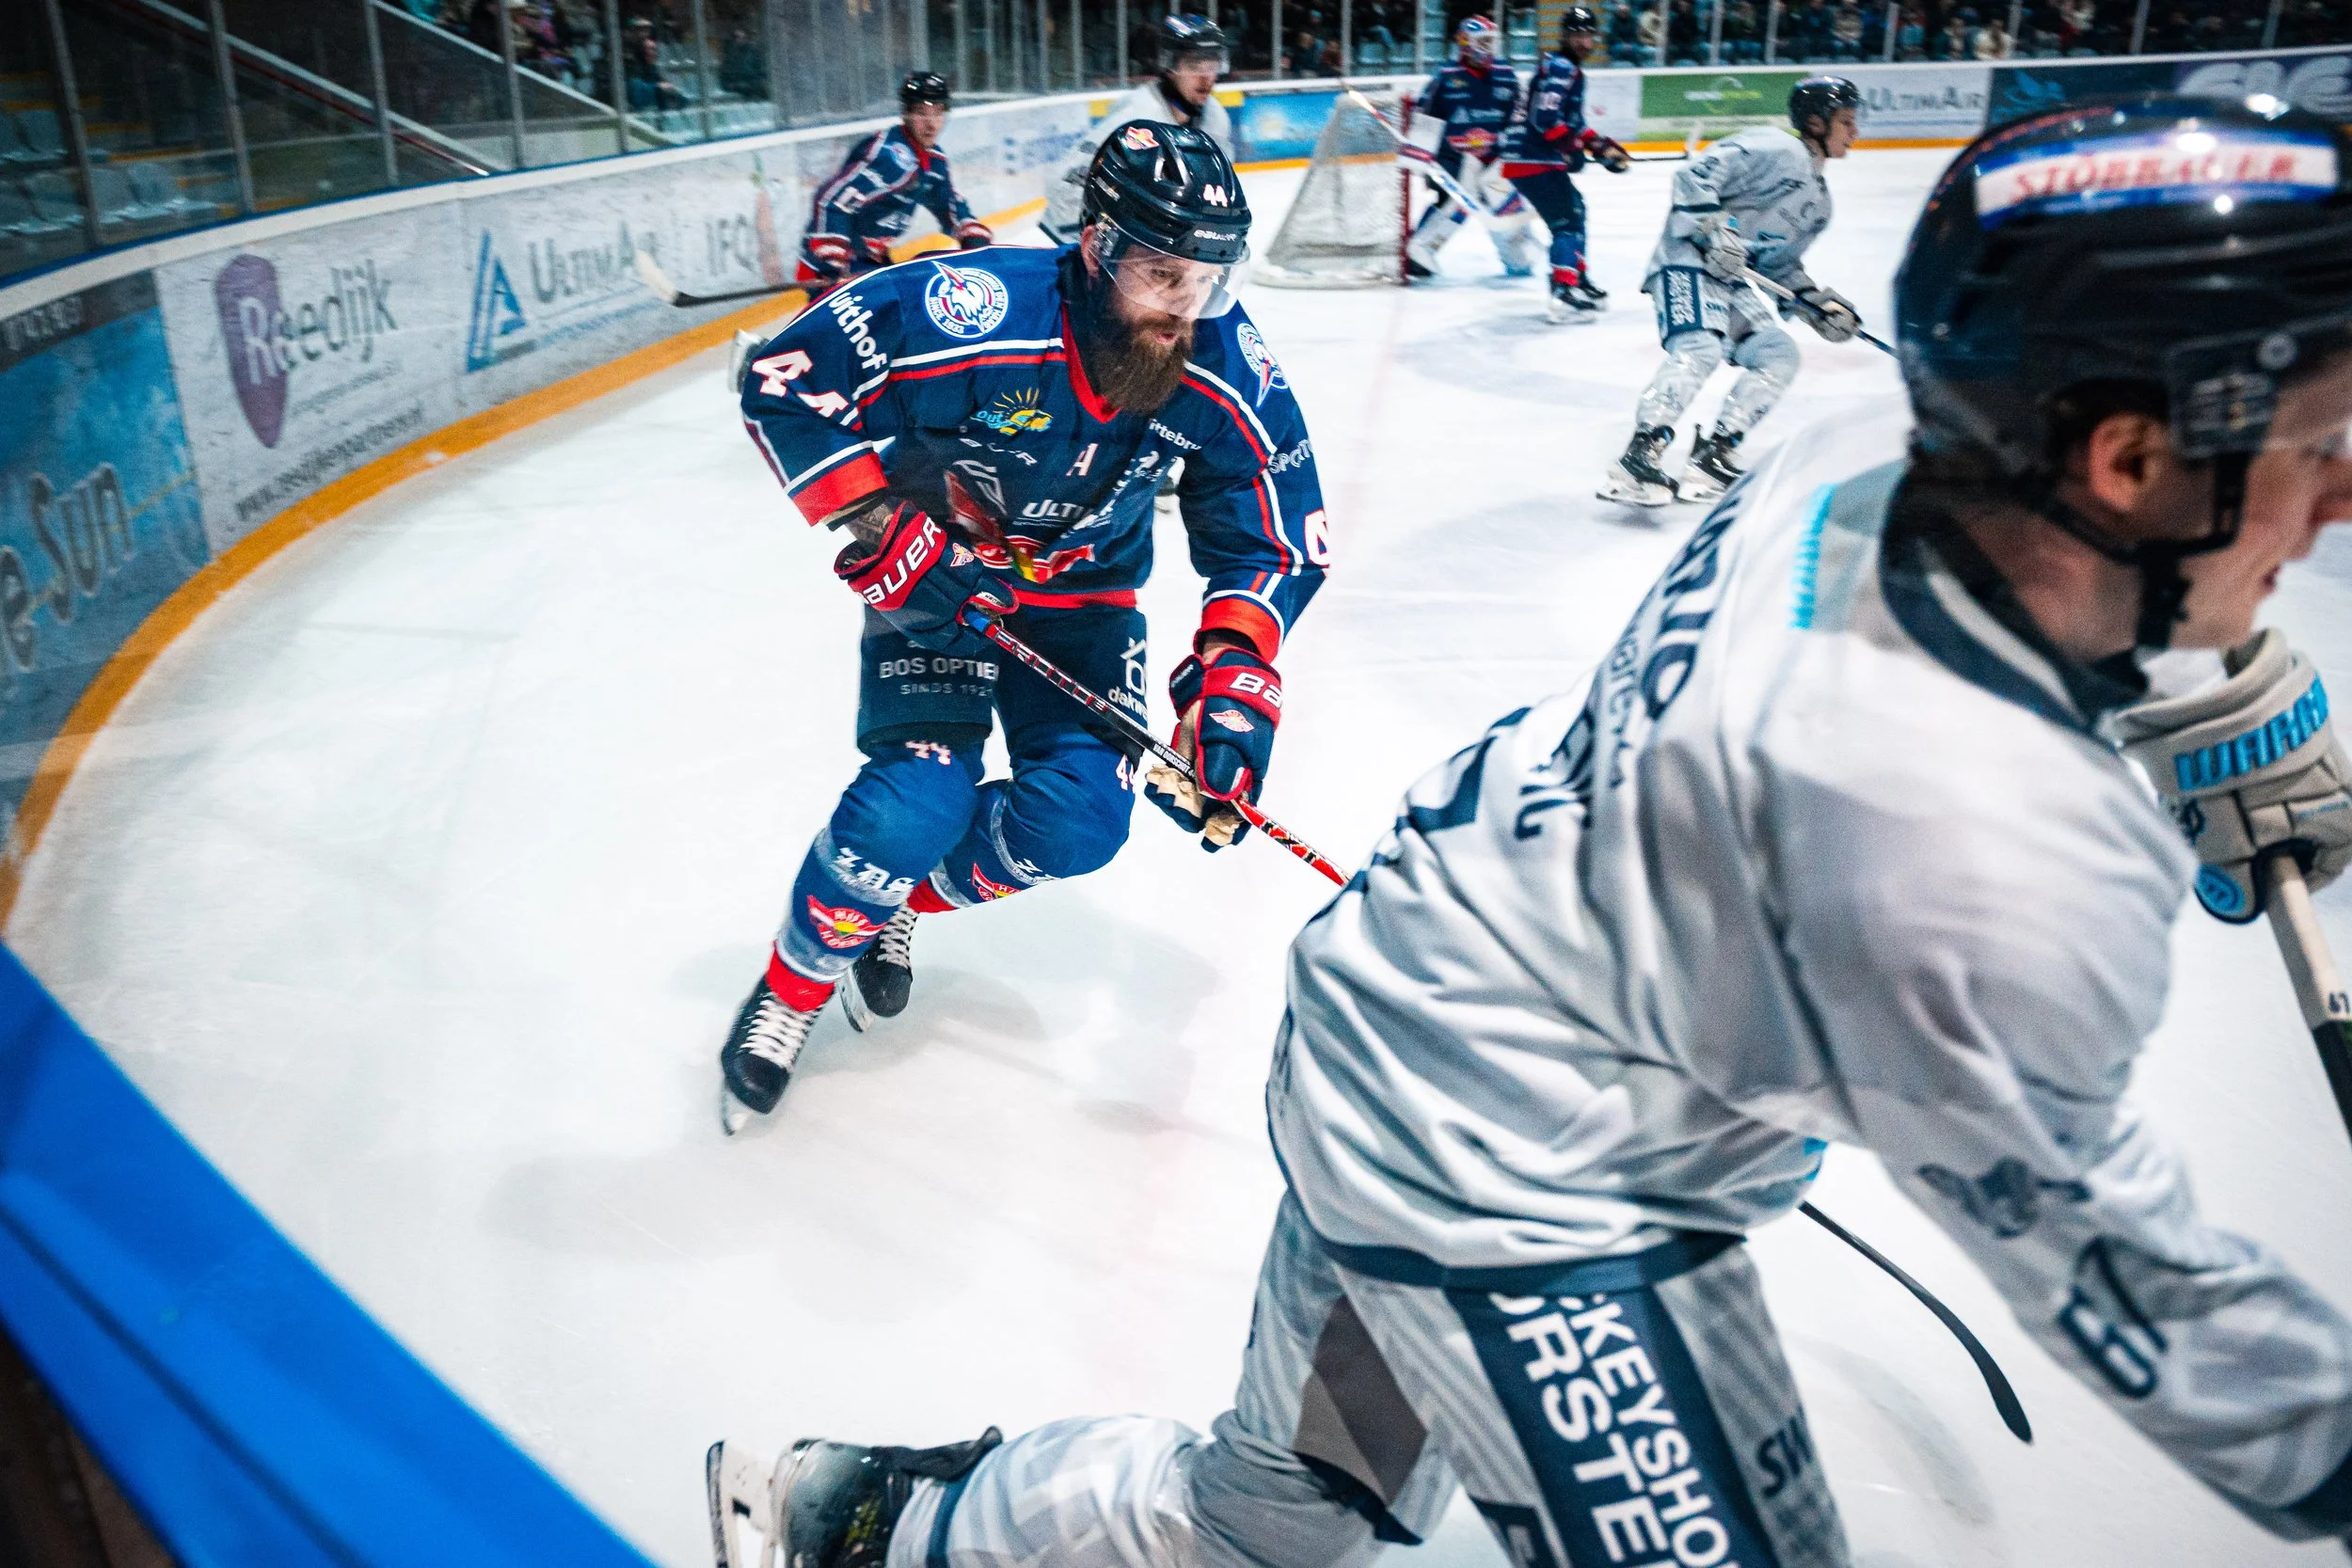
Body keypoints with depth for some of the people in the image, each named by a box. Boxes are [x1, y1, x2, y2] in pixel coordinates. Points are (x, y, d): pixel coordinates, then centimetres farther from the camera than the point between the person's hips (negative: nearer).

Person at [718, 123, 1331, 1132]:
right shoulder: (969, 318, -32)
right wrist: (878, 522, -30)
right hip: (934, 577, -3)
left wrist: (1233, 672, -24)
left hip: (1083, 593, 4)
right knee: (915, 806, -20)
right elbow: (782, 379, -25)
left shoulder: (1227, 374, -20)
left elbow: (1274, 543, -9)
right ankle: (794, 982, 11)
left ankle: (901, 898, 19)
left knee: (1080, 821, -12)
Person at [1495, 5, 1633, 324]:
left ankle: (1578, 280, 32)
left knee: (1575, 209, 23)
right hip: (1531, 159, -11)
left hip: (1542, 157, 11)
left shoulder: (1571, 70, 21)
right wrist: (1574, 147, -22)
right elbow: (1545, 117, -24)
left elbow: (1571, 121, 27)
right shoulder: (1559, 68, -12)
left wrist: (1599, 144, 18)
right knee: (1566, 221, -15)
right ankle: (1564, 294, -24)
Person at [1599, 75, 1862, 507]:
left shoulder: (1818, 201, 23)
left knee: (1778, 355, -2)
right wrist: (1713, 229, -25)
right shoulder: (1775, 148, -7)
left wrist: (1818, 303, 15)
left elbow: (1781, 264, 27)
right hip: (1689, 259, -10)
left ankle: (1710, 458, -6)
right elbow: (1696, 175, -16)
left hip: (1732, 278, 10)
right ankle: (1635, 460, -36)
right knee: (1700, 349, -30)